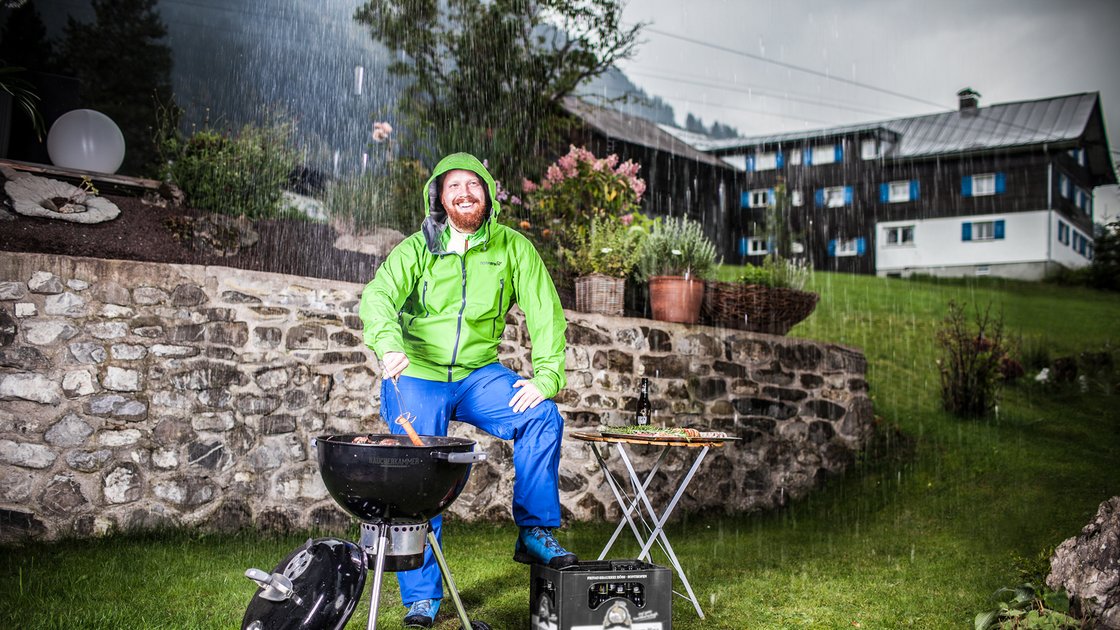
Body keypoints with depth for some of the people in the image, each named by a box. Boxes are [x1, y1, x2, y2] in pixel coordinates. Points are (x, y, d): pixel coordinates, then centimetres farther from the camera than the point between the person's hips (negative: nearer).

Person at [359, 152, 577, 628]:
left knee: (542, 416, -22)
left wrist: (546, 376, -19)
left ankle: (535, 531, -6)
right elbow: (379, 296, -21)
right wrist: (389, 345, -43)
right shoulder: (416, 249, -5)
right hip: (415, 375, -1)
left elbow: (546, 312, -5)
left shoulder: (513, 248, 0)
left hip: (479, 374, 2)